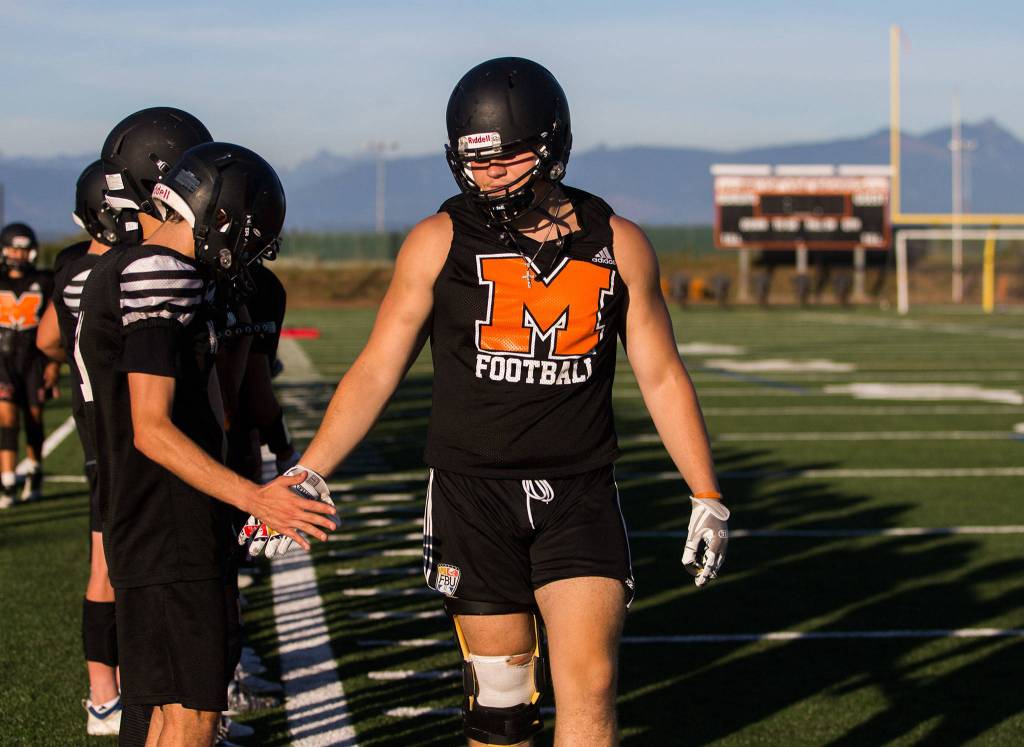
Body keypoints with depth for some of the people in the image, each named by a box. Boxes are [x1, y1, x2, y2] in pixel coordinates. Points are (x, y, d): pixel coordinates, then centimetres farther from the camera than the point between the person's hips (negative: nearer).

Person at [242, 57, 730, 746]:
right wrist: (305, 479, -3)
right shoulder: (439, 244, 0)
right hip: (472, 499, 0)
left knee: (588, 688, -10)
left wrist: (708, 497, 7)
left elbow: (663, 378, 9)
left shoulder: (618, 246, 3)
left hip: (580, 496, 1)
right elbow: (376, 372, 3)